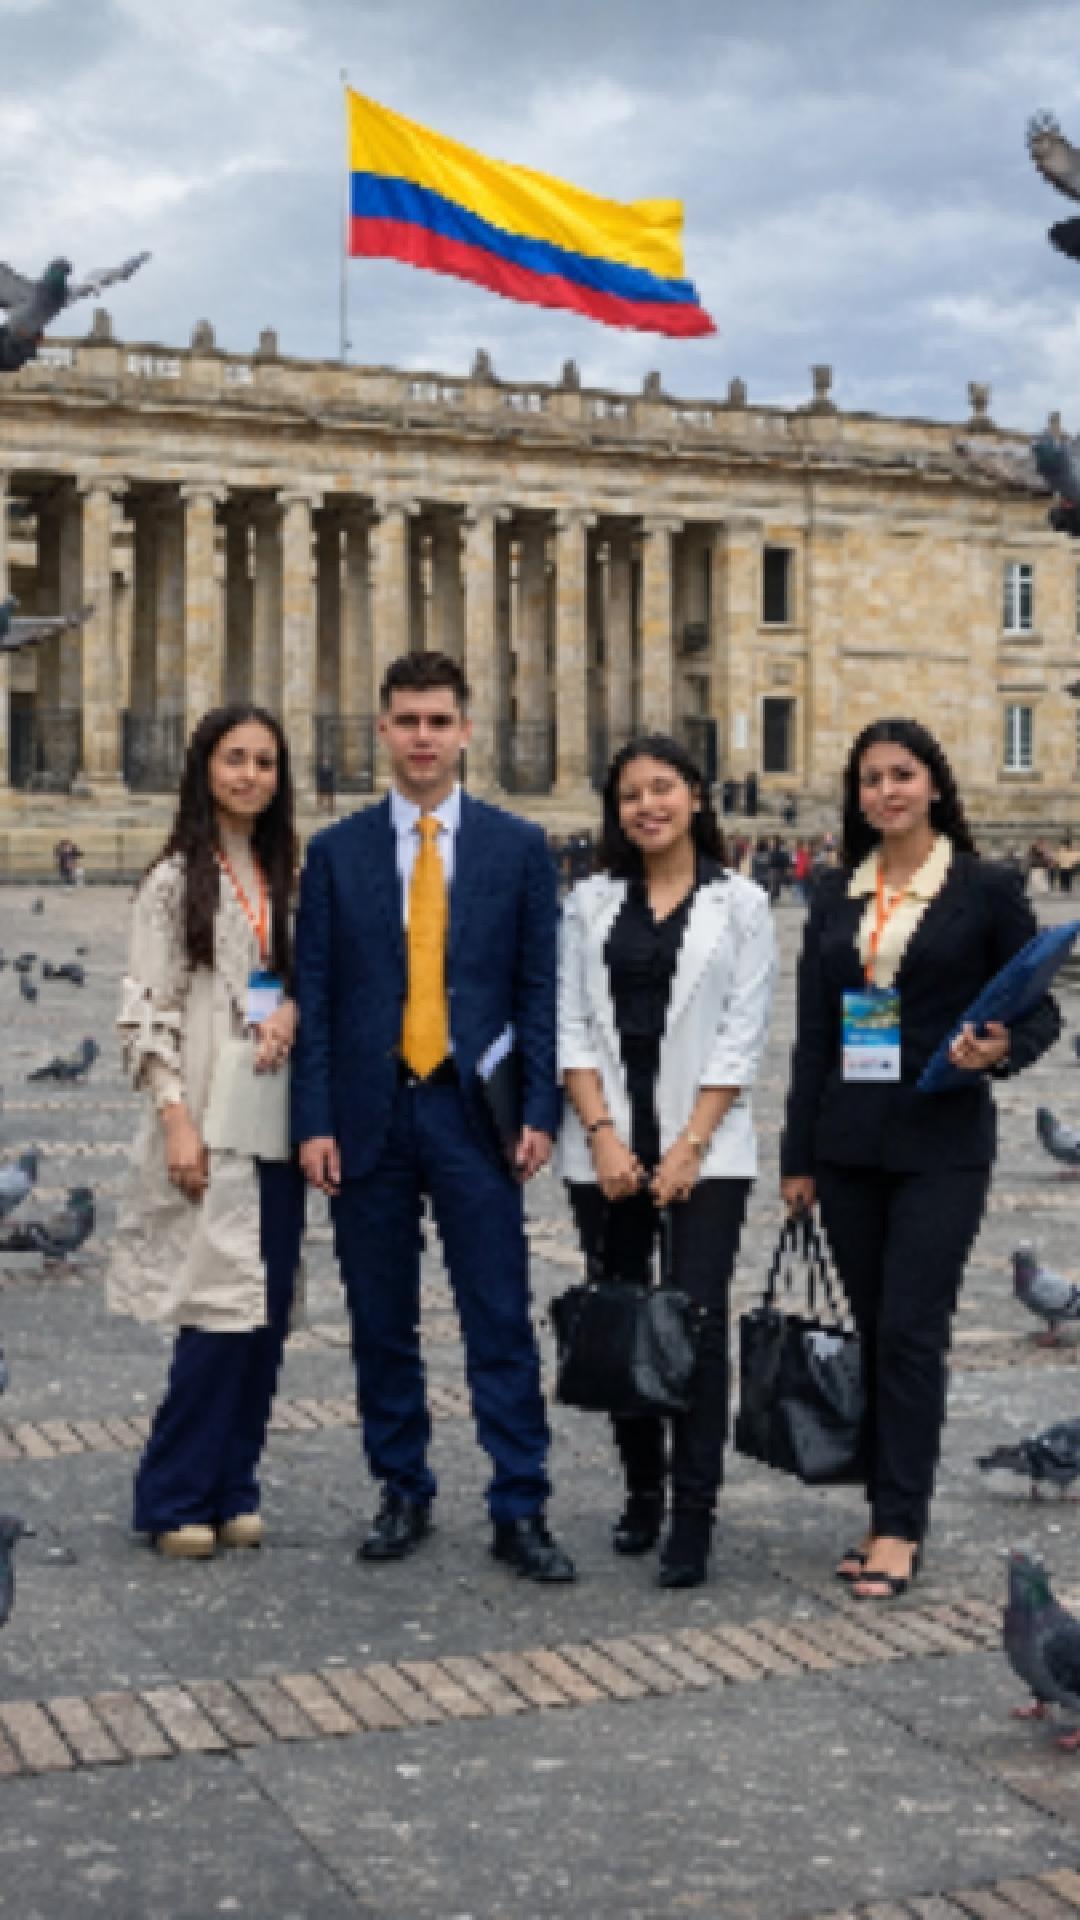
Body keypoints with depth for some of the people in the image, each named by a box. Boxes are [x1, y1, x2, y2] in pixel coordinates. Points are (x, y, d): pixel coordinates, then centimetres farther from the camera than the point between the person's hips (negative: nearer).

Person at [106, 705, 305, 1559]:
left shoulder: (289, 876, 12)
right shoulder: (176, 880, -3)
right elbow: (148, 1010, -7)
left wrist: (293, 1010, -4)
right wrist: (177, 1119, -14)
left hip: (276, 1120, 5)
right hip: (208, 1124, -5)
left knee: (268, 1312, 6)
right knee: (223, 1311, -9)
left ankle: (232, 1490, 18)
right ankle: (175, 1498, 5)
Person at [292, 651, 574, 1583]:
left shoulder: (518, 847, 5)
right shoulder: (336, 851, 6)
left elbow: (538, 990, 4)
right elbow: (314, 996, 4)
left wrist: (540, 1111, -5)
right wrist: (314, 1120, -3)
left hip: (472, 1114, -1)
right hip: (368, 1115, 2)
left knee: (502, 1322, -1)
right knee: (382, 1323, 9)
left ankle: (519, 1512, 7)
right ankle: (404, 1495, 22)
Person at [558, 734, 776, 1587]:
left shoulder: (741, 904, 3)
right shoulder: (591, 902, 9)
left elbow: (741, 1037, -2)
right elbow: (571, 1027, 4)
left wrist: (691, 1145, -9)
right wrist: (602, 1134, -7)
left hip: (704, 1147, -3)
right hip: (605, 1145, 3)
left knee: (698, 1323, -8)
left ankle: (693, 1518, -2)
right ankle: (641, 1492, 23)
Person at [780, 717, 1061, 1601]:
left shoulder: (988, 889, -2)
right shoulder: (835, 896, 10)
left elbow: (1041, 1008, 1)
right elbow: (813, 1031, 11)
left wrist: (1000, 1049, -22)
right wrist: (798, 1155, 9)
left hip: (941, 1145, -4)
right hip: (849, 1145, 4)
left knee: (911, 1332, -7)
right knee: (875, 1331, 8)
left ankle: (900, 1529, 0)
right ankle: (890, 1517, 17)